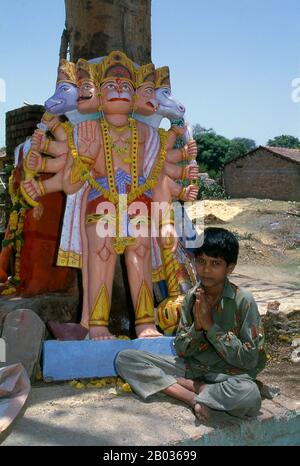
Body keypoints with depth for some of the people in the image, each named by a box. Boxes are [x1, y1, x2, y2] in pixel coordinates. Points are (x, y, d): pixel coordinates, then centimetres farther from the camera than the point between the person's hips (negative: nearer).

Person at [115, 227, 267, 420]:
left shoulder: (244, 301, -14)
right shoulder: (192, 297, -2)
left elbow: (249, 360, -15)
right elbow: (181, 350, 1)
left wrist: (210, 325, -19)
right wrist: (197, 326, -19)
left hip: (229, 374, -4)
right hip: (191, 366, 4)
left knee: (249, 395, -40)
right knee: (125, 359, -10)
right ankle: (201, 391, -16)